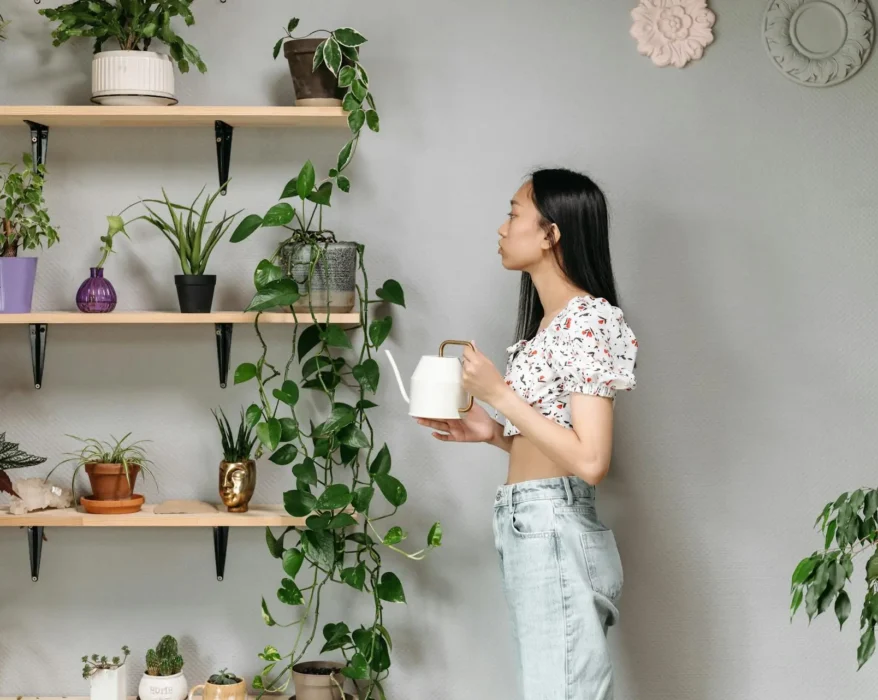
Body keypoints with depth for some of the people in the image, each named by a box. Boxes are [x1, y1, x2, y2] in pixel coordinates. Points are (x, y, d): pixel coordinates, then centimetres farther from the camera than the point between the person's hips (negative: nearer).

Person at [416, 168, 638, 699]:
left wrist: (499, 394, -15)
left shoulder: (589, 318, -12)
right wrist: (492, 433, 9)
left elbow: (590, 461, -19)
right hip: (530, 535, 10)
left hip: (555, 535, -9)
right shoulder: (550, 321, 18)